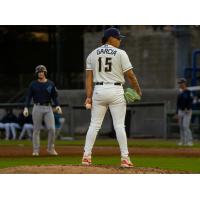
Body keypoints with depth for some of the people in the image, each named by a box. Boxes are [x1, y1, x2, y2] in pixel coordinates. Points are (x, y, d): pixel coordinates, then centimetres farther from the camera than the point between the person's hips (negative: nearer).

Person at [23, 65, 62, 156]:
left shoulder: (50, 84, 6)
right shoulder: (33, 84, 3)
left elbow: (54, 96, 7)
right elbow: (29, 96, 1)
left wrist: (57, 105, -9)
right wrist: (26, 107, -11)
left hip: (48, 108, 1)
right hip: (37, 108, -1)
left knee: (51, 128, -7)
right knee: (36, 129, 0)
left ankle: (50, 148, 6)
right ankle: (36, 150, 6)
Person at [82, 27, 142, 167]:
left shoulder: (93, 54, 9)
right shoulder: (120, 53, -2)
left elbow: (89, 77, 3)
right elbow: (130, 75, -5)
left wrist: (89, 96, 1)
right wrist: (138, 91, 8)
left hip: (98, 91, 3)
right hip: (116, 91, -3)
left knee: (94, 124, 8)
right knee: (119, 125, -2)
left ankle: (86, 156, 3)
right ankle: (125, 158, -4)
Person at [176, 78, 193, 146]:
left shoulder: (188, 92, -7)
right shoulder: (180, 94, 16)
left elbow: (190, 101, -17)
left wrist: (187, 109, -30)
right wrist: (177, 113, 16)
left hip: (187, 112, -8)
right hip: (180, 111, 8)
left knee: (185, 126, -17)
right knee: (181, 127, 6)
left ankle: (190, 141, -15)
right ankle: (182, 141, 10)